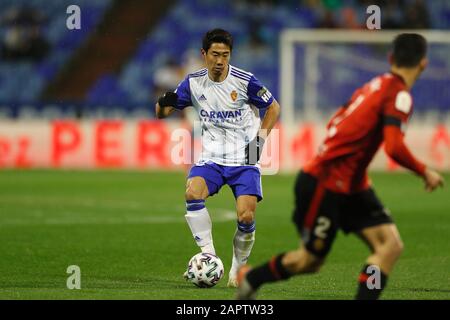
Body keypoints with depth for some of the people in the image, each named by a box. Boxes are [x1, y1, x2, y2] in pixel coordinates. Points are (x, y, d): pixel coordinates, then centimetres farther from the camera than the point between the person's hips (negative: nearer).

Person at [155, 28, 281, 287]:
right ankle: (209, 255, -18)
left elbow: (274, 108, 5)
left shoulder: (245, 81, -8)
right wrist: (164, 103, -17)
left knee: (246, 218, -16)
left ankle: (238, 268, 9)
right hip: (211, 158, 2)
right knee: (193, 193, -28)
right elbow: (163, 113, 7)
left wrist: (260, 138, -6)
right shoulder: (194, 82, 0)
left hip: (245, 160, -2)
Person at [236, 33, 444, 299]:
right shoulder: (399, 95, -18)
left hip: (351, 187, 9)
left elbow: (337, 123, 17)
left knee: (391, 245, -4)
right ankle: (250, 279, 29)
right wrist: (425, 173, -16)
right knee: (311, 260, 6)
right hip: (325, 185, -9)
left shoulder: (376, 85, 9)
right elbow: (394, 148, -30)